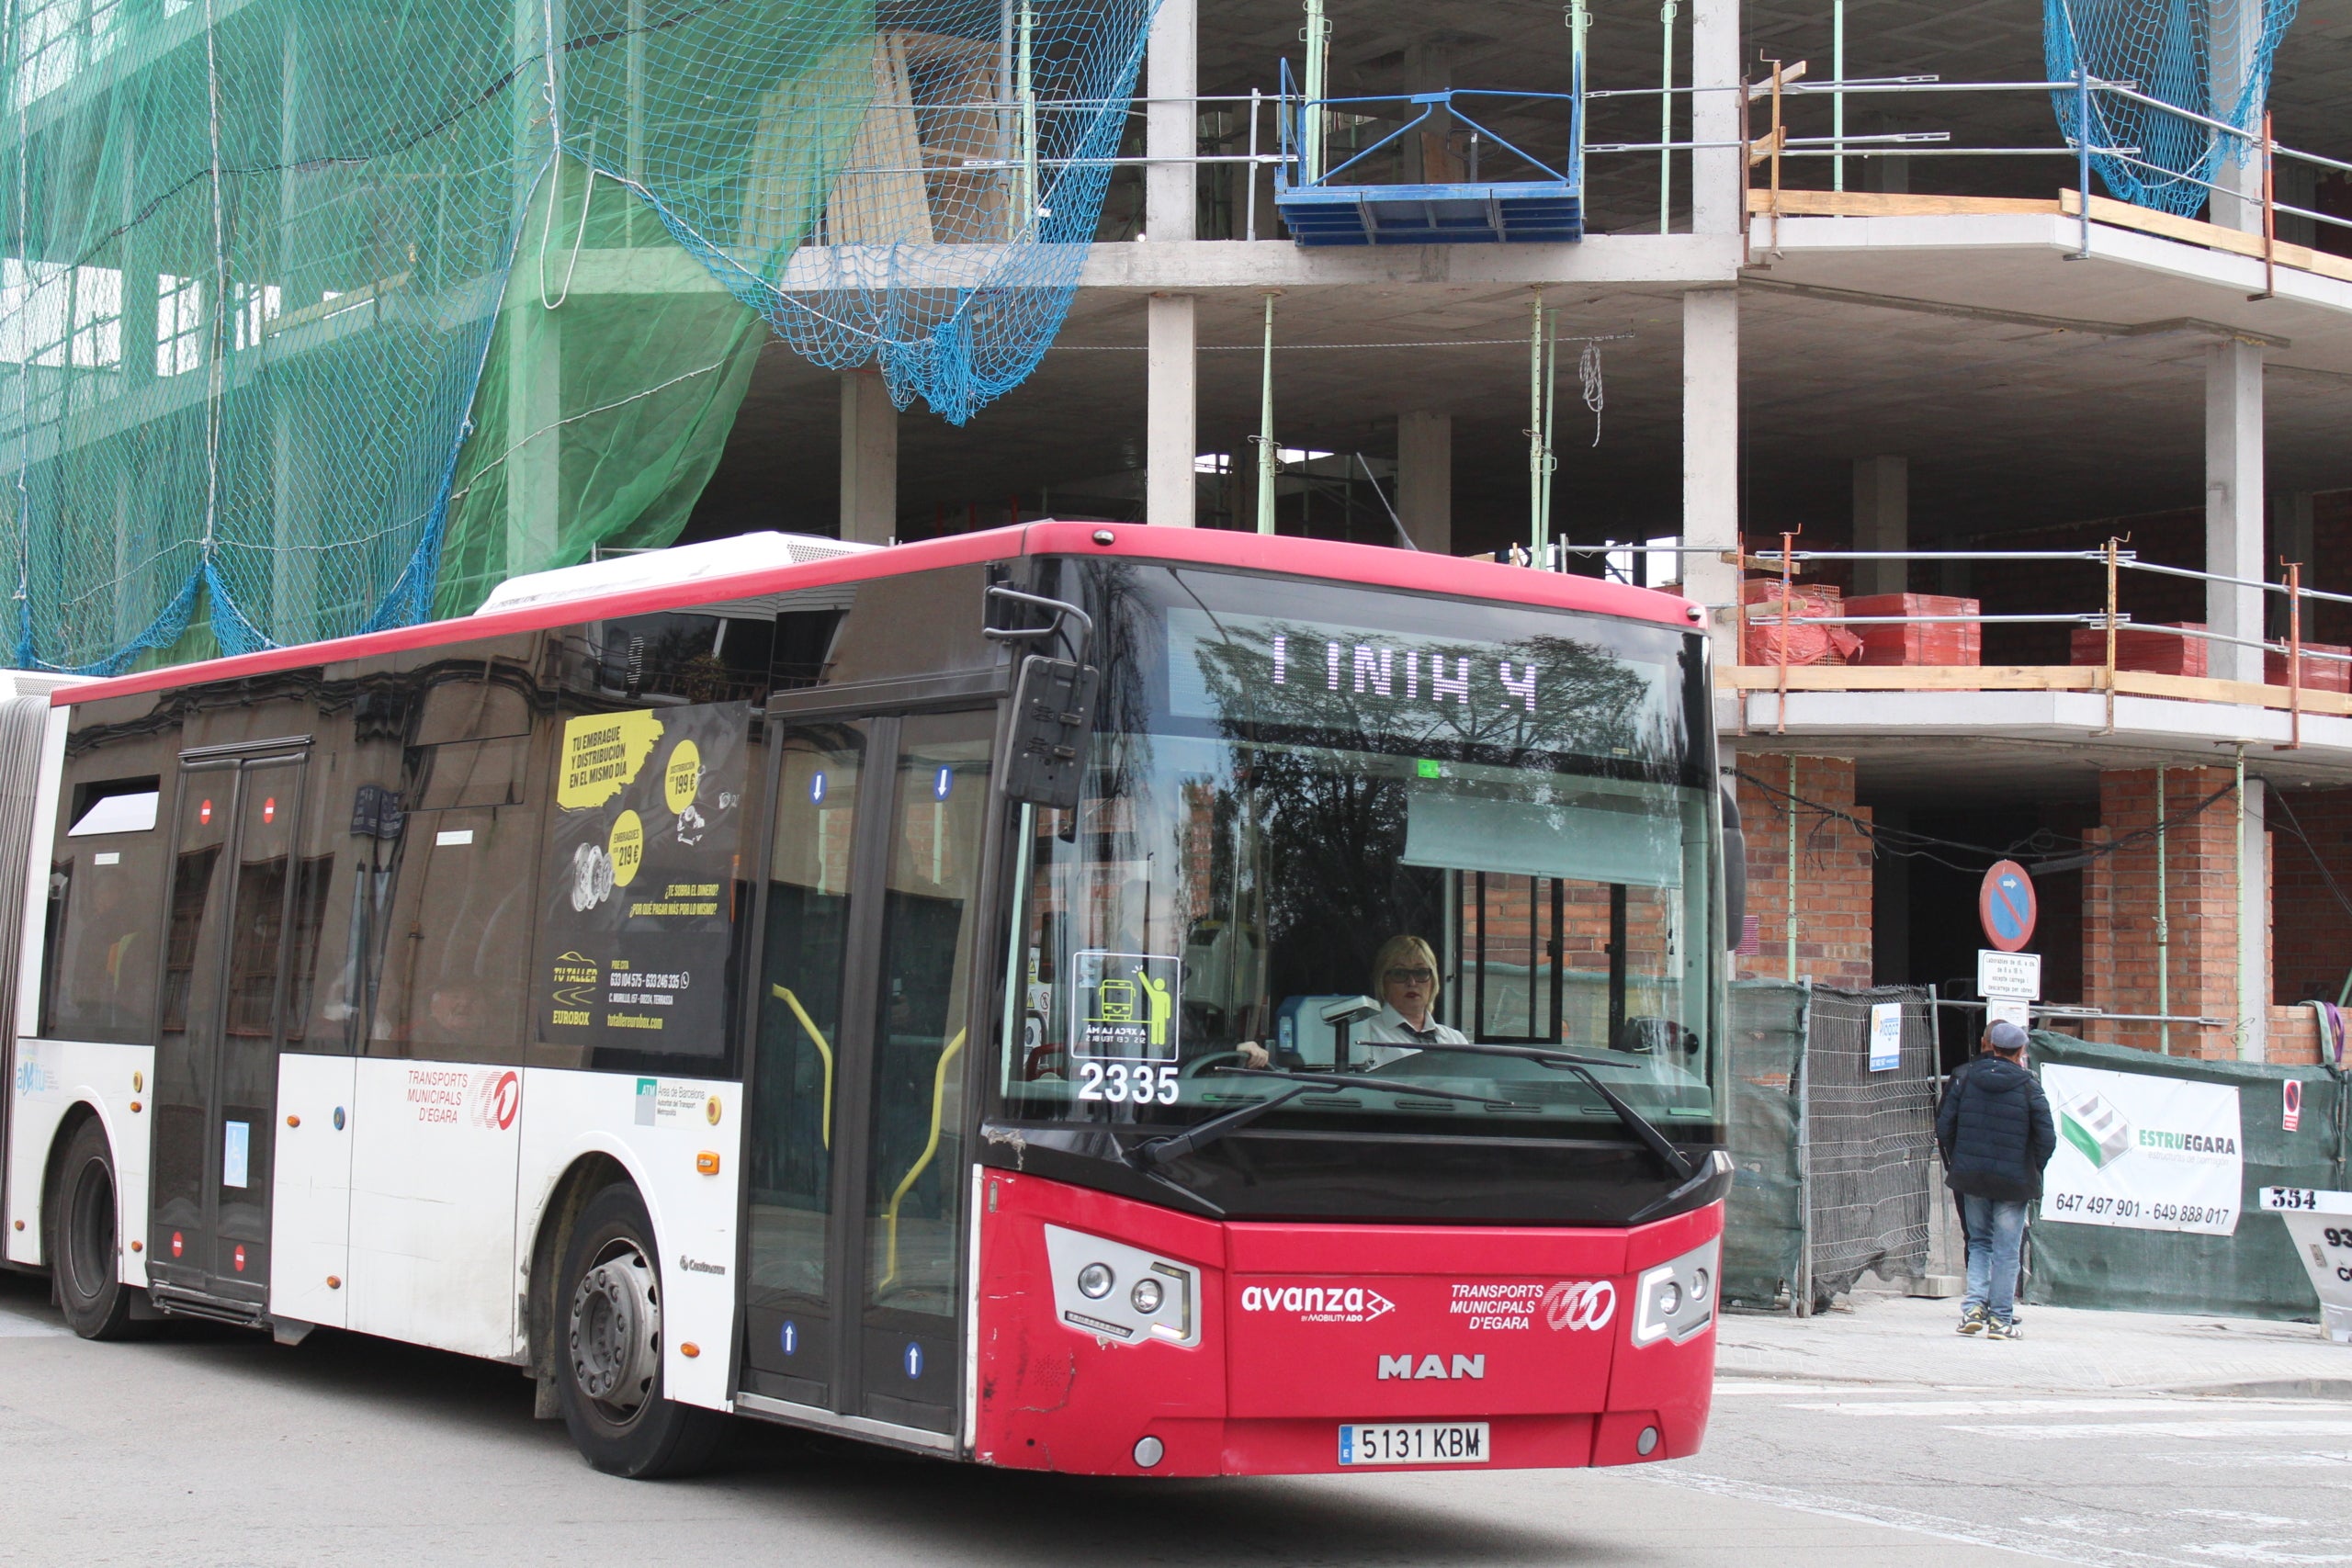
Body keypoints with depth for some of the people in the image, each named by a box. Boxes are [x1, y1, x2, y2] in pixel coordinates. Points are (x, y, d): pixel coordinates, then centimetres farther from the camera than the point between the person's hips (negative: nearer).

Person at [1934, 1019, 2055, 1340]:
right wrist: (2032, 1170, 5)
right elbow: (2047, 1139, -9)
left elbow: (1944, 1126, 2)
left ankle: (1974, 1305, 1)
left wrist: (1957, 1162, 14)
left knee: (1979, 1241, 17)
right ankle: (2001, 1319, 4)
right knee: (2006, 1250, 4)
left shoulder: (1966, 1079, 2)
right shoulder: (2029, 1087, -7)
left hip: (1972, 1179, 3)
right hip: (2013, 1181, -3)